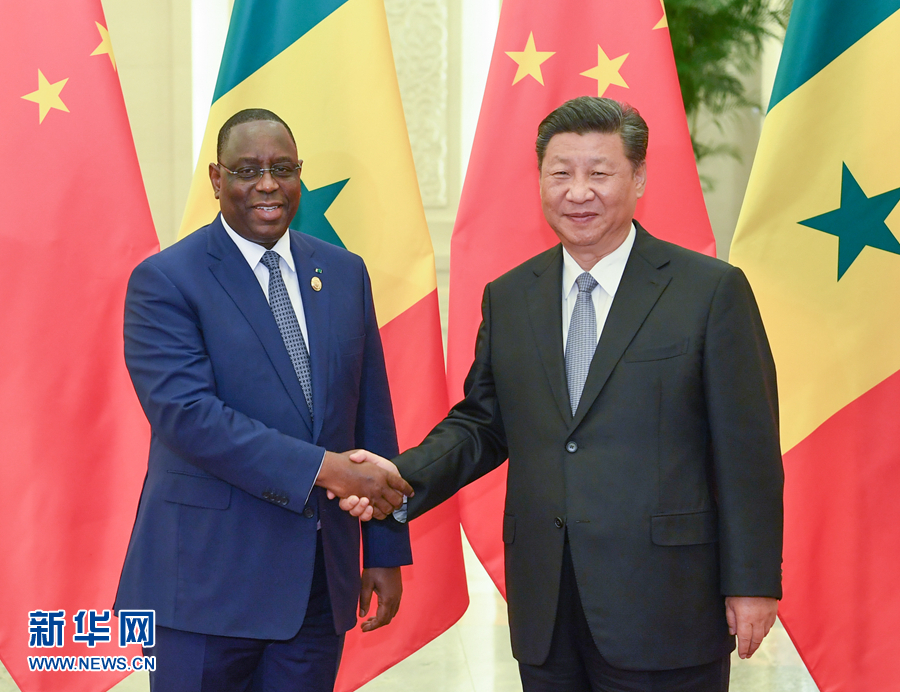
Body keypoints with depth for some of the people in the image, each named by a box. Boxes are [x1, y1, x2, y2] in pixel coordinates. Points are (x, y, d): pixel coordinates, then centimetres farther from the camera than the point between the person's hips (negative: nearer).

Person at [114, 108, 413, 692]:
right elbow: (185, 412, -19)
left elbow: (372, 414, 11)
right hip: (209, 578, -4)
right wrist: (322, 467, -24)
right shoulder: (165, 282, -6)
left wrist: (386, 552, 9)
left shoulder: (344, 273, 10)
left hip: (322, 578, 5)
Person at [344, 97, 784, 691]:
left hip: (664, 613, -4)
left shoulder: (712, 290, -4)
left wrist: (753, 583, -6)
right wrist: (403, 476, -5)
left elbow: (748, 451, -5)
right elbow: (481, 423, 14)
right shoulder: (507, 298, 10)